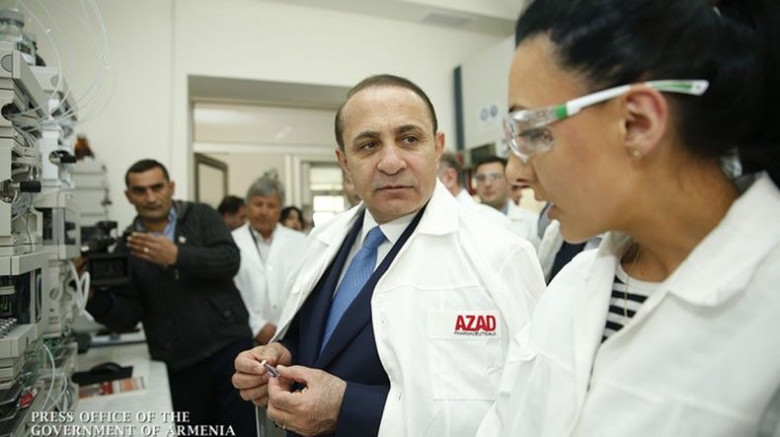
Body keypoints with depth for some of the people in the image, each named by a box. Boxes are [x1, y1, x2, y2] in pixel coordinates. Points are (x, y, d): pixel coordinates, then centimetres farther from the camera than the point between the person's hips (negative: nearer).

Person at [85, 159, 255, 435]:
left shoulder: (201, 216, 4)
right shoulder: (126, 249, 8)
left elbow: (229, 261, -12)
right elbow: (127, 318, 4)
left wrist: (177, 255, -23)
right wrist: (98, 299, -16)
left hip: (229, 345, -2)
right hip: (178, 365, 2)